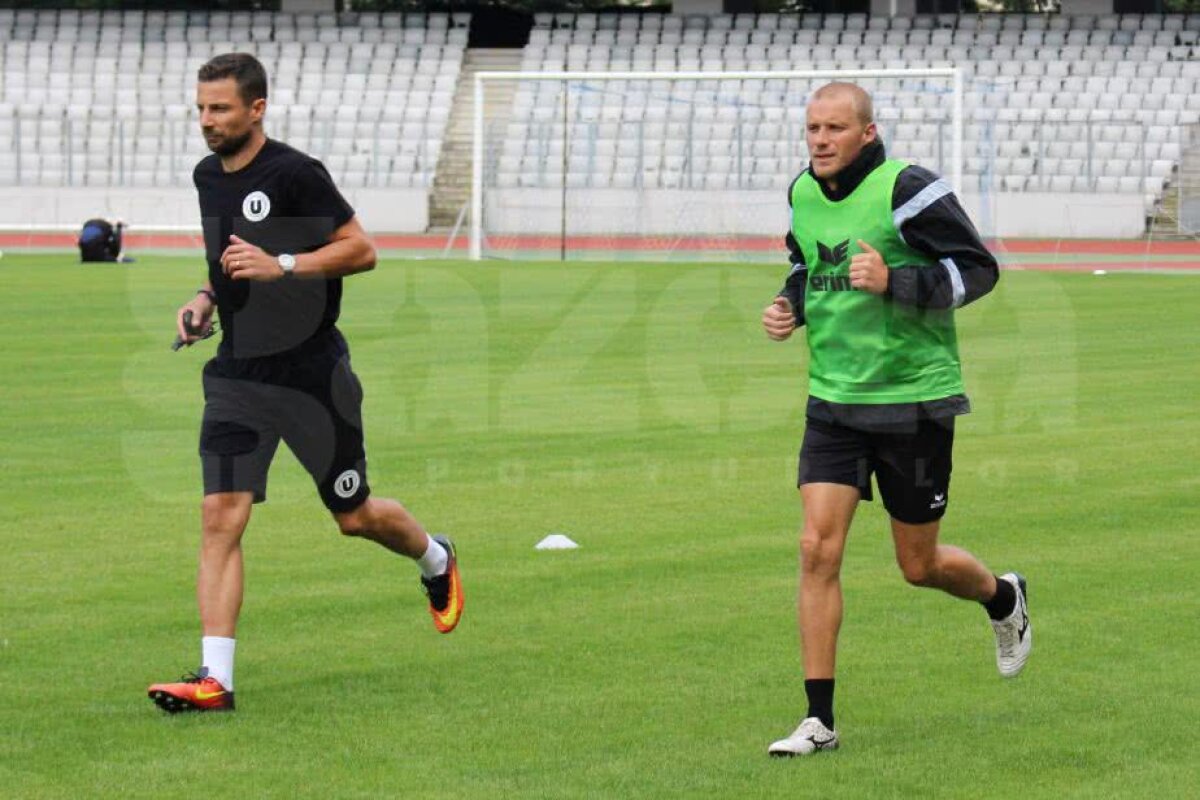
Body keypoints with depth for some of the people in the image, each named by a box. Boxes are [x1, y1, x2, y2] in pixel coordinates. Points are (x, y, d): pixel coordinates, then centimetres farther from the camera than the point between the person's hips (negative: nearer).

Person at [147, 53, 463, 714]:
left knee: (354, 516, 10)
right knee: (220, 520, -10)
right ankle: (214, 677, -13)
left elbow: (361, 250, -13)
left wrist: (280, 266, -24)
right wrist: (207, 298, 7)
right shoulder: (208, 176, 8)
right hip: (238, 374, 5)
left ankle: (436, 561, 44)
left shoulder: (295, 174, -14)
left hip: (310, 372, -5)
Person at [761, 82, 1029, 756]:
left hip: (914, 400, -5)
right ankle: (820, 719, -5)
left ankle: (1004, 599, 42)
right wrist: (791, 305, 2)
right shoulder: (803, 195, 5)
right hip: (833, 400, 5)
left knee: (919, 566, 7)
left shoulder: (905, 189, -15)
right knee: (818, 548, -9)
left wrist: (894, 282, -26)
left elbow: (979, 268, -13)